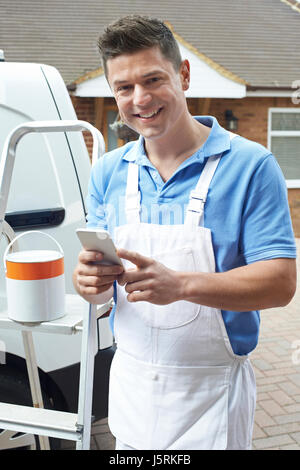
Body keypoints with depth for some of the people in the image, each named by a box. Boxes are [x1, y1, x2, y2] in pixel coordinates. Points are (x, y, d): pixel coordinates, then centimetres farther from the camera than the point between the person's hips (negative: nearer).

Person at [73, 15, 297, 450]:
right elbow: (99, 279, 5)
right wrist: (89, 279, -19)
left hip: (211, 394, -4)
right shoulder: (108, 172, 1)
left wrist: (181, 284, -30)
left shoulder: (250, 165, -12)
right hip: (129, 385, 4)